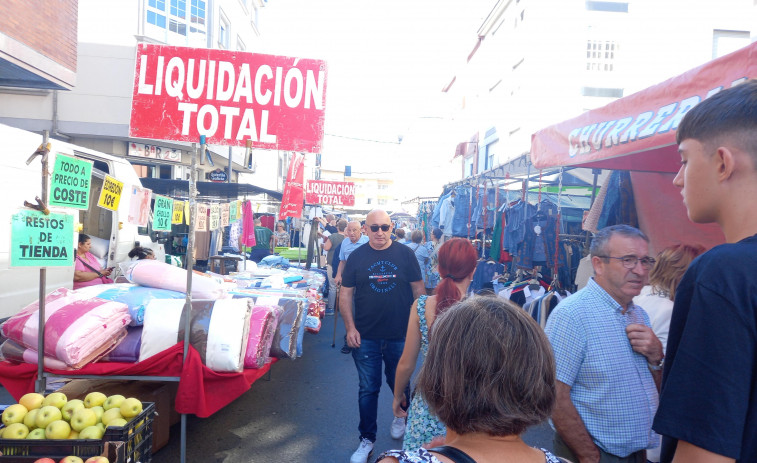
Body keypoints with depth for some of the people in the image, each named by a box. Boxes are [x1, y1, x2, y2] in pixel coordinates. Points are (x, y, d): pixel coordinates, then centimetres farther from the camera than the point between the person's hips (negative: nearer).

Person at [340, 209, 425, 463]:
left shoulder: (405, 254, -4)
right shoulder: (356, 256, -2)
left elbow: (418, 288, 2)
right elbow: (345, 293, 0)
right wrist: (350, 327, -8)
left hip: (400, 335, 0)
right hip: (365, 337, 0)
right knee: (368, 389, 9)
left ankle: (400, 416, 48)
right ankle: (367, 440, 25)